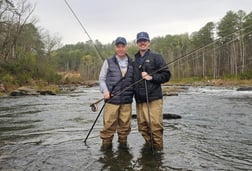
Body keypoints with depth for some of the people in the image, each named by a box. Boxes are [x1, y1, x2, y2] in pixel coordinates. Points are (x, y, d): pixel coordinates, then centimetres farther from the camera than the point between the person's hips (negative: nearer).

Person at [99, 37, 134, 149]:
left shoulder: (131, 63, 10)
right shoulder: (108, 62, 5)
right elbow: (101, 79, 7)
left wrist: (132, 93, 2)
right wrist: (105, 91, -8)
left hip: (127, 100, 2)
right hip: (111, 99, -2)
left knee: (125, 125, 7)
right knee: (109, 124, -2)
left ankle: (123, 144, 25)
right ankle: (106, 145, 14)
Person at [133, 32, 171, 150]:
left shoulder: (156, 57, 4)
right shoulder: (134, 60, 17)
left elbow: (166, 75, -1)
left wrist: (151, 77, -13)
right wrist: (133, 92, 9)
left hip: (154, 99, -5)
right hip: (139, 100, 5)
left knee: (155, 127, -7)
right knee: (142, 127, 9)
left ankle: (158, 149, 9)